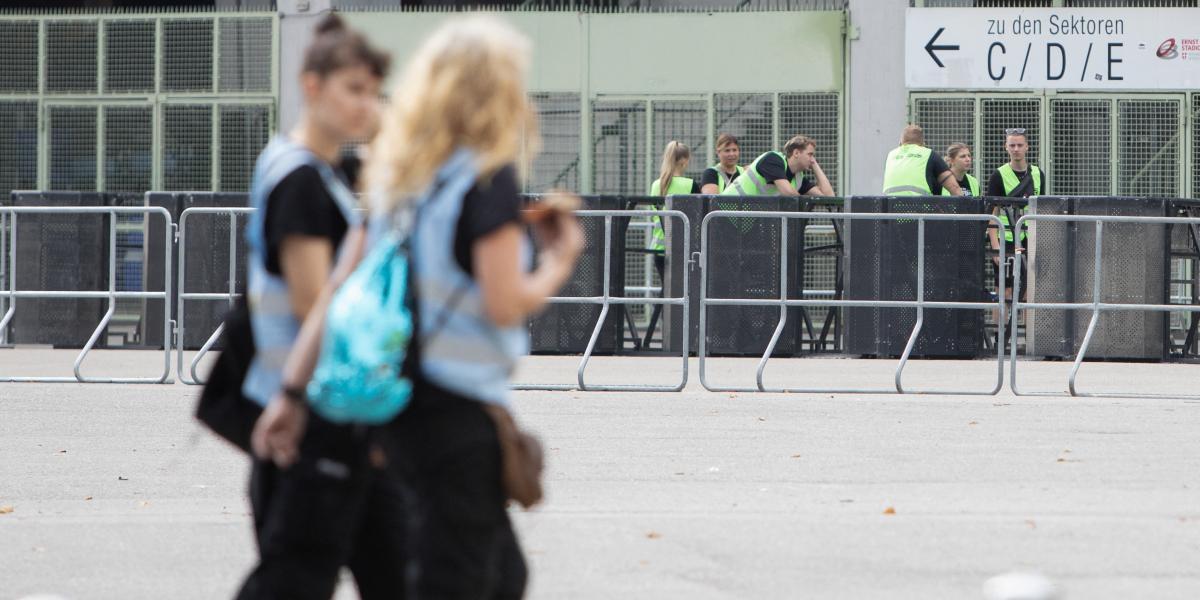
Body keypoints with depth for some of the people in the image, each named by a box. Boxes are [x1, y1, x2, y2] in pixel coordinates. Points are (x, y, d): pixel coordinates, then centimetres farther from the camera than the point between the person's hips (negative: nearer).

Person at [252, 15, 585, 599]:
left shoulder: (397, 176, 11)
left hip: (403, 400, 8)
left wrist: (293, 390, 11)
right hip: (463, 409, -8)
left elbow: (339, 289, 10)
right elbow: (505, 304, -17)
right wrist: (559, 263, 1)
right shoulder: (489, 178, -12)